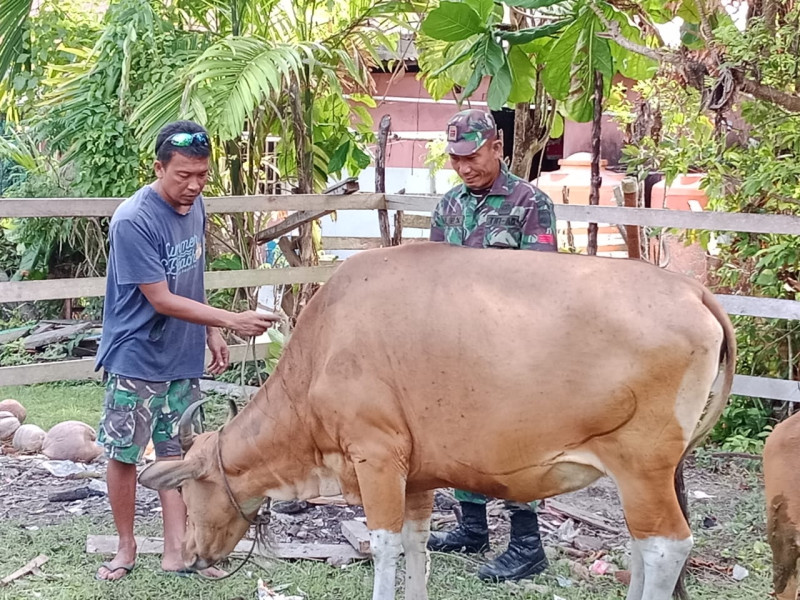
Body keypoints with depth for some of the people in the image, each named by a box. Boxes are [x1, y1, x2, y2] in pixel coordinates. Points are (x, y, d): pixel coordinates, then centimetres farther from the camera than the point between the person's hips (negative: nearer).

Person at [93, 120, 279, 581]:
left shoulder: (194, 206, 1)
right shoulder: (133, 221, -21)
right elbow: (161, 300, -21)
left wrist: (210, 333, 12)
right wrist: (232, 320, -24)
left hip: (183, 359, 6)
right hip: (136, 358, -6)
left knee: (177, 453, 10)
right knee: (125, 455, 5)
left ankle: (176, 551, 17)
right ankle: (126, 547, 22)